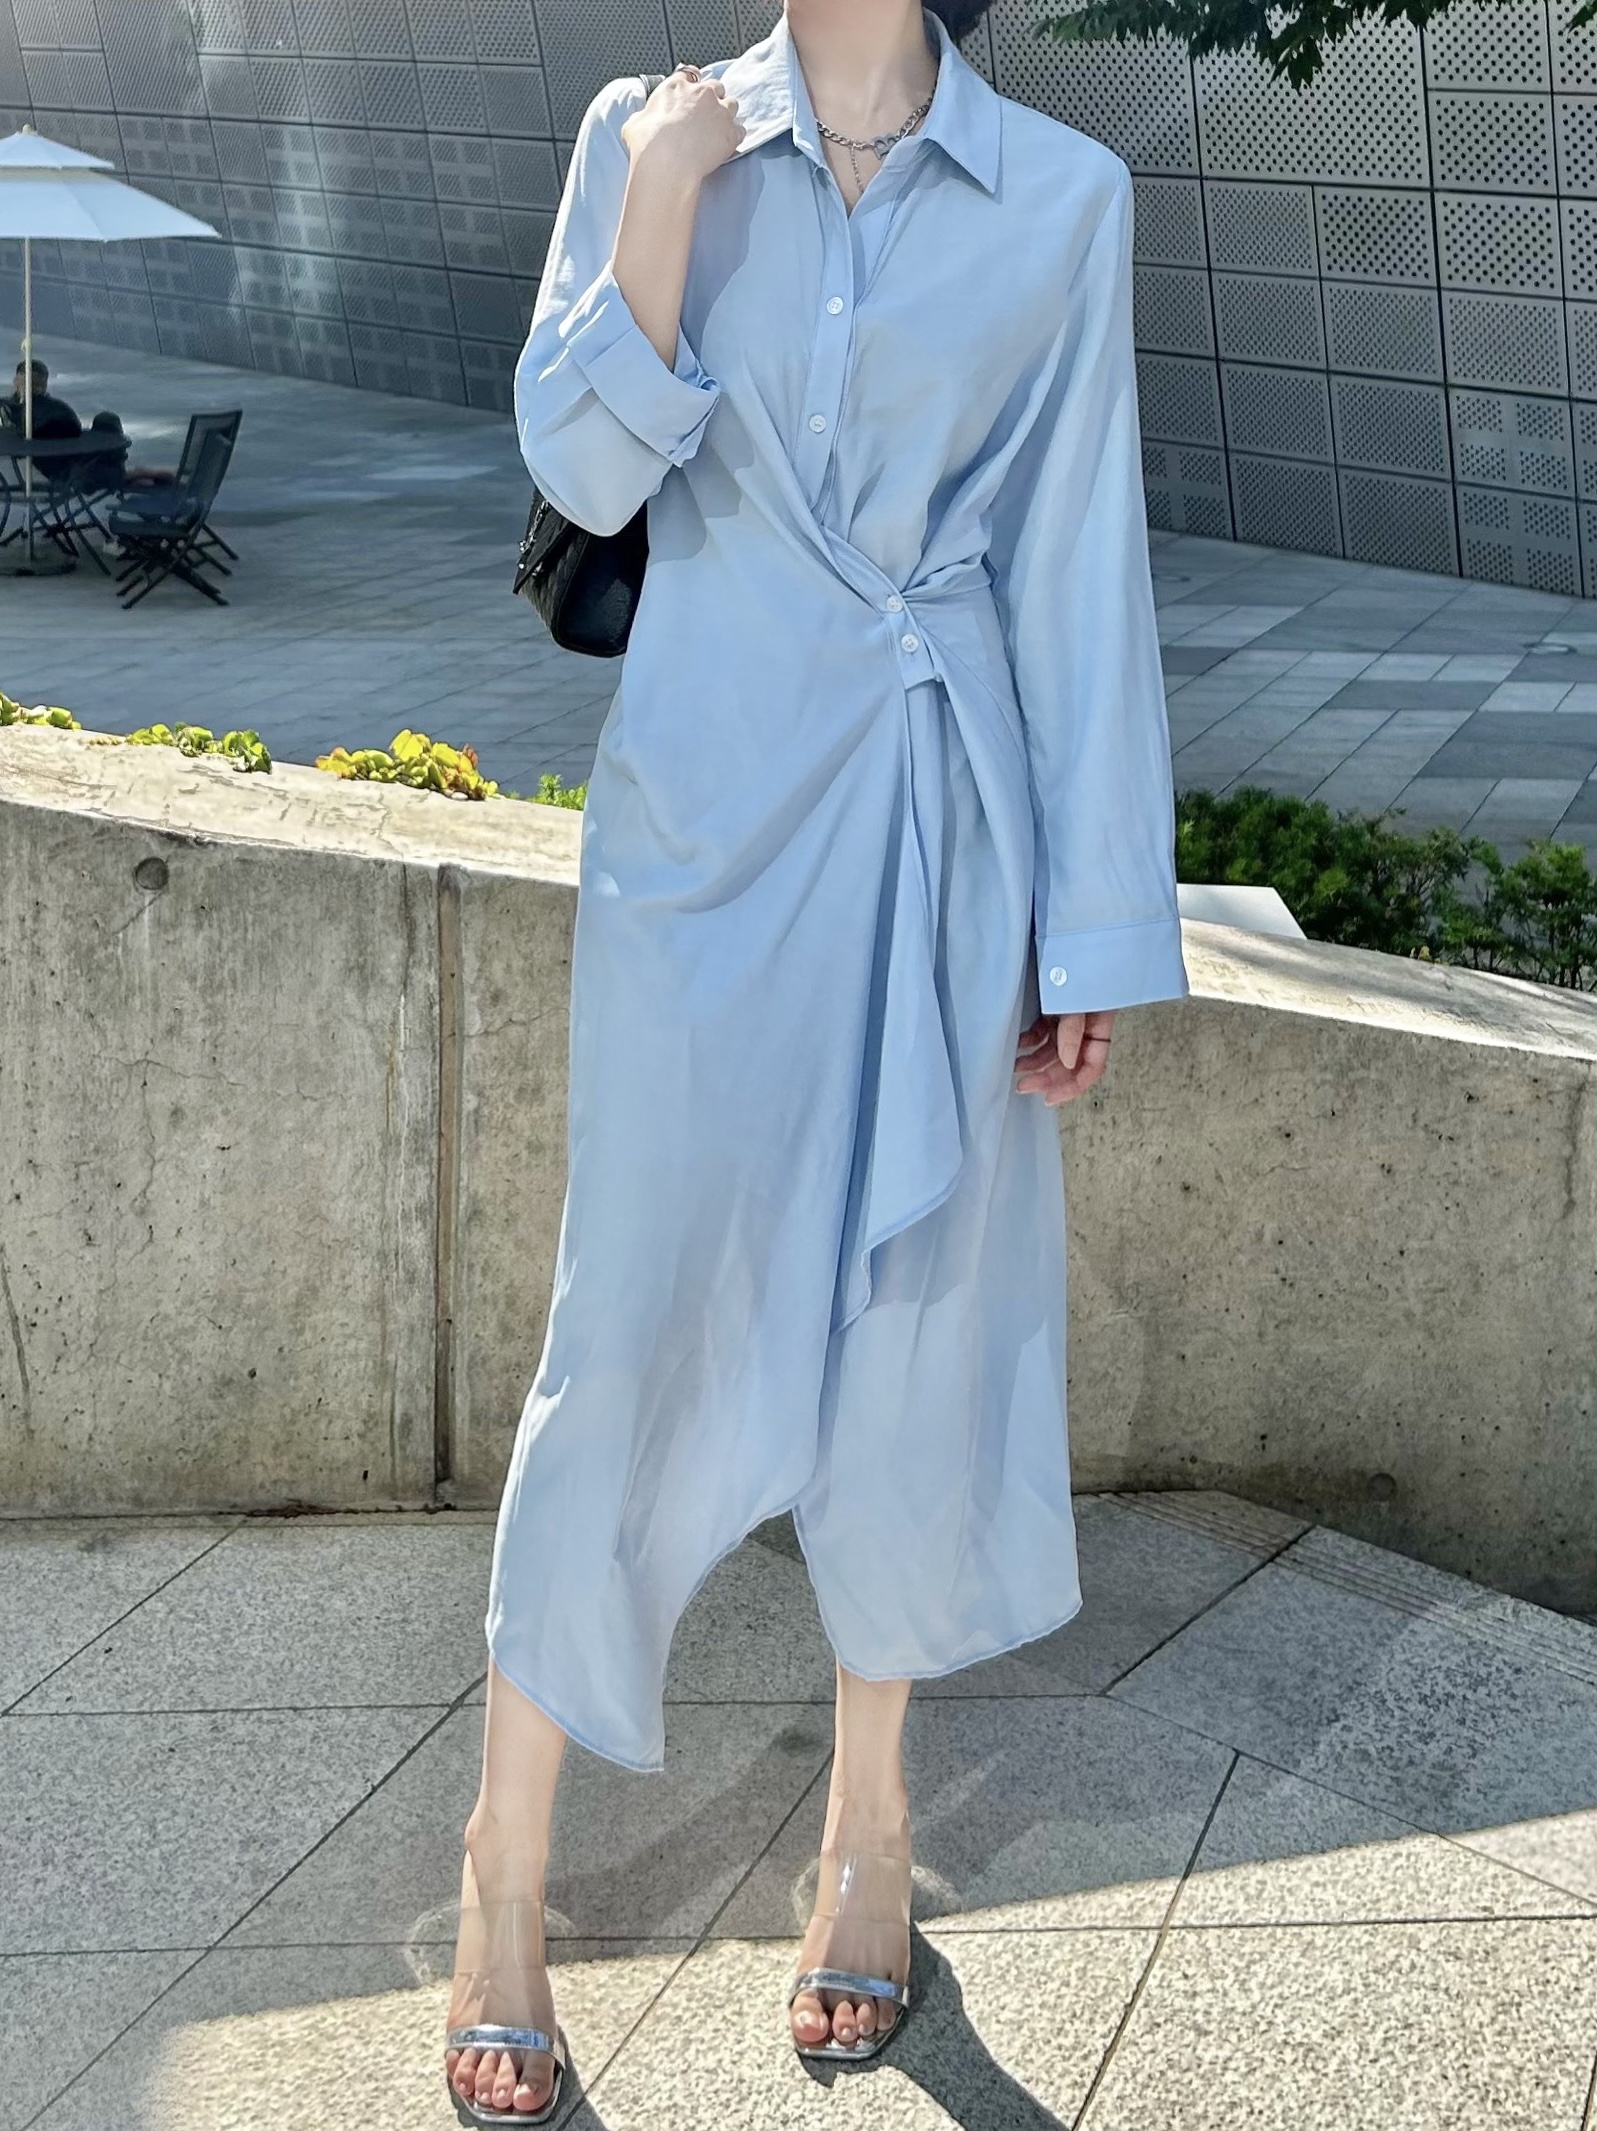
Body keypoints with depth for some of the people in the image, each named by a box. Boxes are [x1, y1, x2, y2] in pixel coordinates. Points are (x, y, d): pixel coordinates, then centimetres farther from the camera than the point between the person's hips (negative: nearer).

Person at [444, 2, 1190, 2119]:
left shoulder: (1063, 195, 2)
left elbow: (1080, 572, 1)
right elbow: (585, 468, -3)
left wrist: (1094, 926, -1)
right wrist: (667, 200, -14)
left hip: (944, 813, 1)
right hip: (708, 799, 0)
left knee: (921, 1309, 8)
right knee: (636, 1323, 1)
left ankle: (870, 1825, 29)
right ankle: (509, 1864, 16)